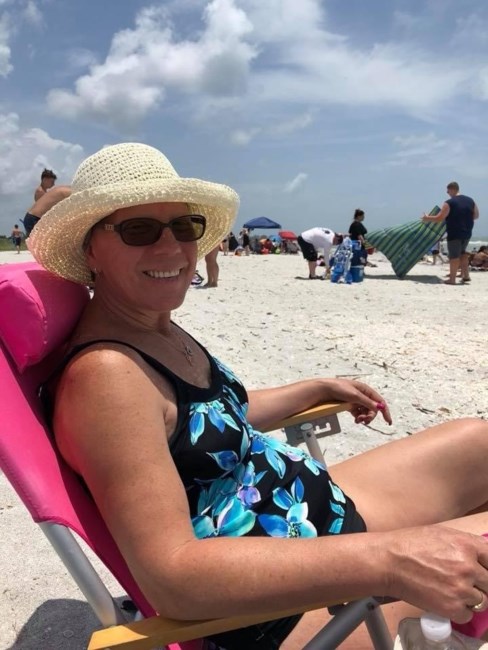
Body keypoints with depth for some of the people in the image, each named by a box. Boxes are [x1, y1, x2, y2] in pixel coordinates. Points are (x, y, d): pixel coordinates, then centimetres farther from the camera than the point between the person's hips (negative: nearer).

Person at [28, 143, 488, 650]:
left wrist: (322, 389, 23)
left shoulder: (158, 328, 3)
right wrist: (388, 559, -37)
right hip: (279, 608, -9)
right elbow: (169, 575, -33)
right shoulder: (105, 373, -27)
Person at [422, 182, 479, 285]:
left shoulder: (449, 203, -13)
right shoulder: (470, 200, 6)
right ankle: (466, 275, 21)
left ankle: (452, 279, 6)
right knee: (462, 253, 22)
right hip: (467, 233, 6)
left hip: (454, 234, -6)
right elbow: (476, 215, 14)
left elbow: (439, 218, -14)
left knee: (454, 255, 1)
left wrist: (427, 218, 1)